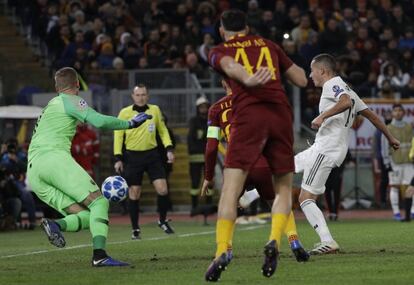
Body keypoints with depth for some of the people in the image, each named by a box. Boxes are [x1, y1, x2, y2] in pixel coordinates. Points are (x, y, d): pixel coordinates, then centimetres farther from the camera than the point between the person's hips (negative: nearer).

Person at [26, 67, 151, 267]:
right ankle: (99, 255, -31)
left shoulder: (49, 106, 32)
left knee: (87, 217, 0)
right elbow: (99, 121, -7)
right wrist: (130, 123, 5)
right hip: (54, 158, -8)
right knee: (99, 202, -11)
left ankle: (54, 225, -28)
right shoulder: (70, 101, 7)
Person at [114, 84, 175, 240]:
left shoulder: (155, 110, 4)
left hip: (152, 155, 2)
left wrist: (169, 149, 3)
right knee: (134, 193, 0)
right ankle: (135, 229, 11)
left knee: (162, 190, -6)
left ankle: (162, 221, 17)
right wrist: (118, 158, -7)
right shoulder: (125, 113, -4)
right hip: (132, 156, -2)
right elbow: (118, 135, -1)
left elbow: (163, 130, 14)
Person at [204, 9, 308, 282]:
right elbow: (302, 79, 23)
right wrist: (286, 66, 42)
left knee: (231, 189, -4)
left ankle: (222, 251, -18)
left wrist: (247, 80, -29)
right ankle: (275, 241, -8)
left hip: (248, 116, -2)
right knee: (284, 188, 14)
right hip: (281, 113, 3)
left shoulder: (219, 51, 16)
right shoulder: (269, 45, 24)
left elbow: (230, 66, -9)